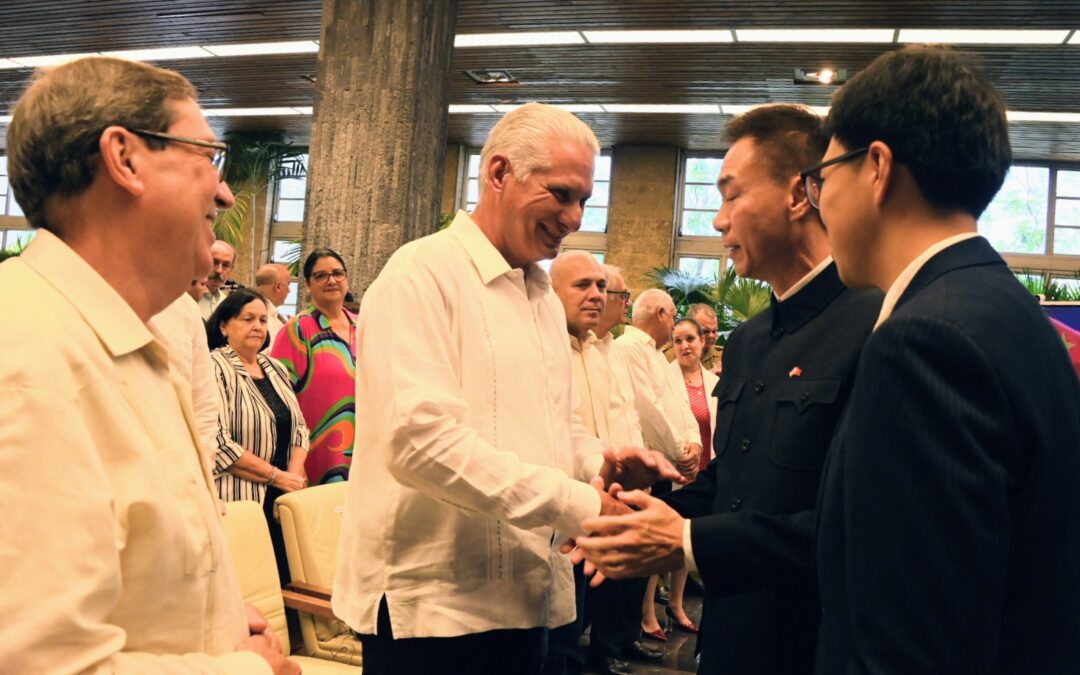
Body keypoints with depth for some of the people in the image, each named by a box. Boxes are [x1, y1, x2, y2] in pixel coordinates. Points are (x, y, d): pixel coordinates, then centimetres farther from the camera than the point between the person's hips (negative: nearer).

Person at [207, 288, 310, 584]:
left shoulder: (276, 369, 15)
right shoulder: (215, 369, -9)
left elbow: (299, 427, 15)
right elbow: (218, 442, -18)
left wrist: (294, 475, -4)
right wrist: (277, 476, -13)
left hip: (282, 502, 6)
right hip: (238, 501, -6)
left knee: (285, 583, 6)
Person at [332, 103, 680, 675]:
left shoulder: (543, 295, 14)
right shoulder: (424, 273, -12)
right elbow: (420, 436, -23)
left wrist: (600, 461, -1)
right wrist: (578, 505, -21)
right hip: (432, 605, -7)